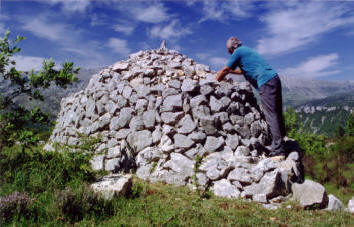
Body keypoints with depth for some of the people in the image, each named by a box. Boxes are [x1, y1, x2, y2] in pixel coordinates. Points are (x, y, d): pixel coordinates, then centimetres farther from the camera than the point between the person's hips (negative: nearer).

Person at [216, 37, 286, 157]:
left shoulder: (238, 52, 1)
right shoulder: (247, 50, 28)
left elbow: (224, 71, 6)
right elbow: (244, 70, 44)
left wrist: (215, 81, 21)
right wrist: (230, 71, 51)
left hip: (266, 82, -9)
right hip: (274, 78, 9)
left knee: (271, 115, -11)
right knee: (277, 114, 11)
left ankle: (278, 149, -10)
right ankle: (280, 142, 18)